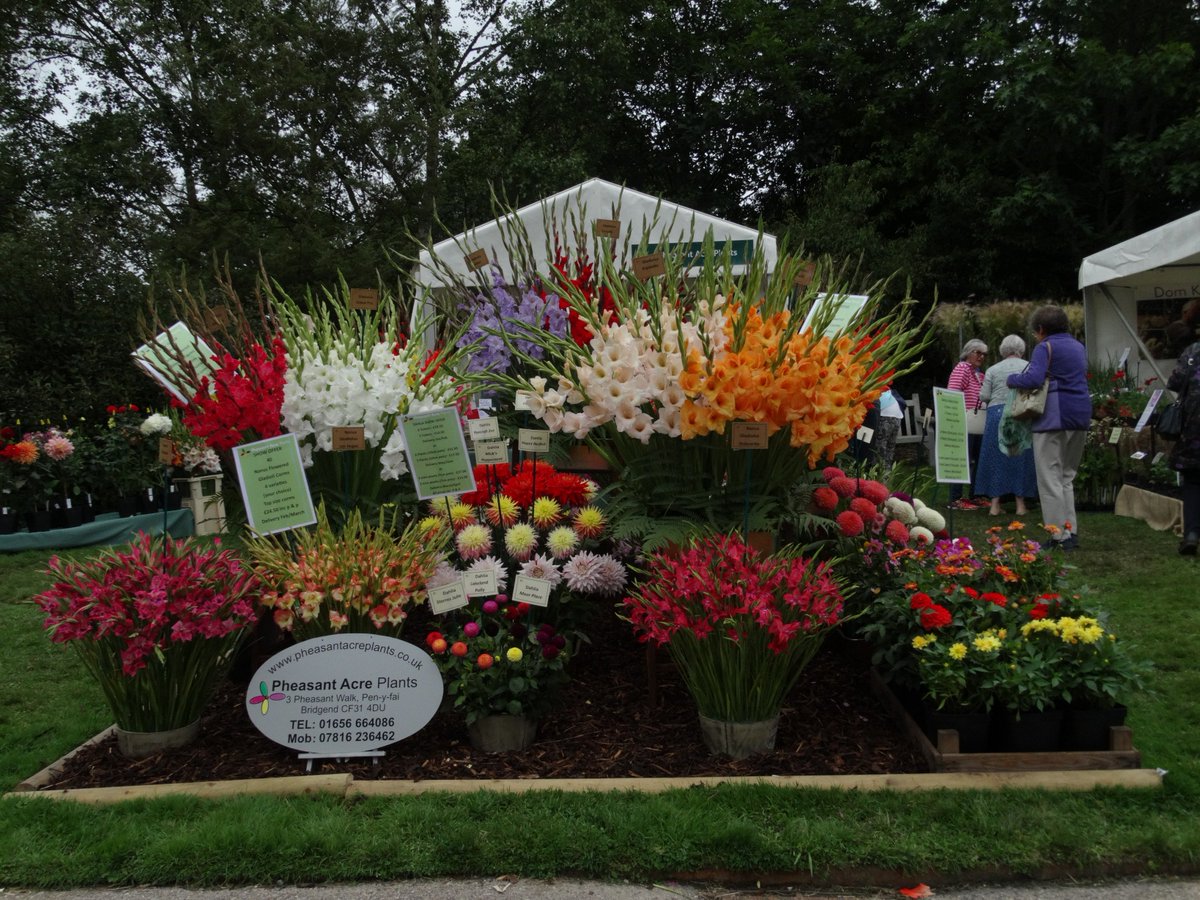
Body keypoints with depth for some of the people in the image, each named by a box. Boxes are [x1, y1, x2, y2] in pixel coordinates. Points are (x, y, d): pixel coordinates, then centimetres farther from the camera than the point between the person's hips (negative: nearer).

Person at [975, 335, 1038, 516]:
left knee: (997, 459, 6)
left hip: (997, 414, 1)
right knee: (1020, 459, 7)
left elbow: (984, 397, 0)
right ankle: (1020, 504, 10)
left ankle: (995, 504, 6)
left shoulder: (993, 369, 4)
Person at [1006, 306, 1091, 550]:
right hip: (1081, 414, 8)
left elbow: (1034, 378, -19)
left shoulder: (1045, 347, -6)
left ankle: (1059, 535, -6)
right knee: (1067, 476, 16)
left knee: (1050, 477, -3)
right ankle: (1071, 531, 14)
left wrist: (1011, 378, -2)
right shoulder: (1079, 347, 18)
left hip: (1054, 416, -8)